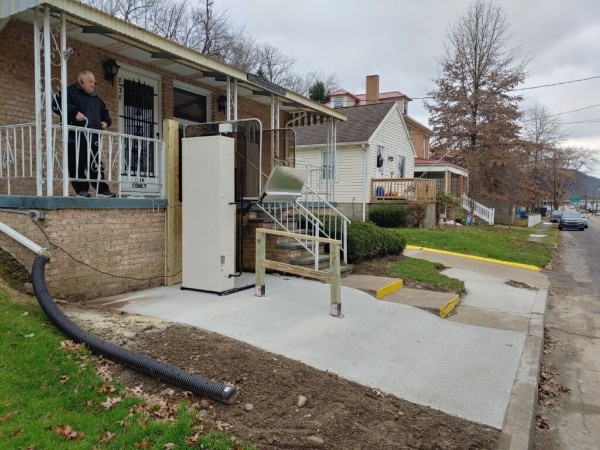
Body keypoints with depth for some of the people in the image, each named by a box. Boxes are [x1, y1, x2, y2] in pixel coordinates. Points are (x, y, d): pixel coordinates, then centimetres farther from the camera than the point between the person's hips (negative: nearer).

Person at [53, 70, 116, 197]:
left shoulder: (96, 99, 23)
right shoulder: (69, 92, 1)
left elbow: (104, 113, 35)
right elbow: (57, 105, -12)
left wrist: (106, 121, 14)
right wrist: (75, 112, -21)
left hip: (93, 139, 6)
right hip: (75, 139, -6)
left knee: (96, 166, 6)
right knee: (77, 166, -4)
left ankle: (102, 190, 9)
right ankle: (82, 190, 3)